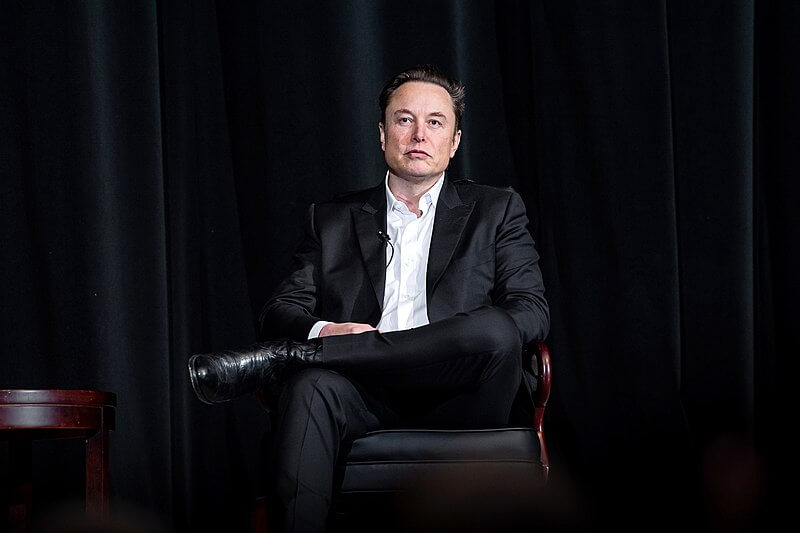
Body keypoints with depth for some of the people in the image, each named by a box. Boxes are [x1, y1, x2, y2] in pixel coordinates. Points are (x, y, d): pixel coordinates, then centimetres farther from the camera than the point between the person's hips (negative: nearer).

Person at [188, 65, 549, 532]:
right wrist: (321, 332, -10)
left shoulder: (497, 210, 19)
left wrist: (474, 337, -15)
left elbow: (532, 313, 7)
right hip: (367, 400, 1)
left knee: (495, 328, -34)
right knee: (312, 386, -34)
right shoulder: (333, 221, 23)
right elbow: (280, 312, 14)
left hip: (455, 401, -1)